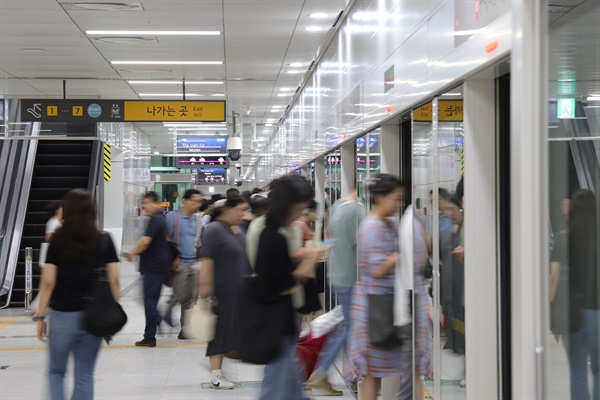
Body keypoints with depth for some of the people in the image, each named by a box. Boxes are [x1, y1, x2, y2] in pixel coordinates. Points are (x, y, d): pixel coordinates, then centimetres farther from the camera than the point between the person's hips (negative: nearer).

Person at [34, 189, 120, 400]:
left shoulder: (57, 240, -4)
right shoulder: (104, 240, 0)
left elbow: (48, 282, -7)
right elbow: (114, 280, -1)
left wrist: (40, 316, -1)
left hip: (62, 315, -2)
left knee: (56, 371, 17)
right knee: (85, 375, 10)